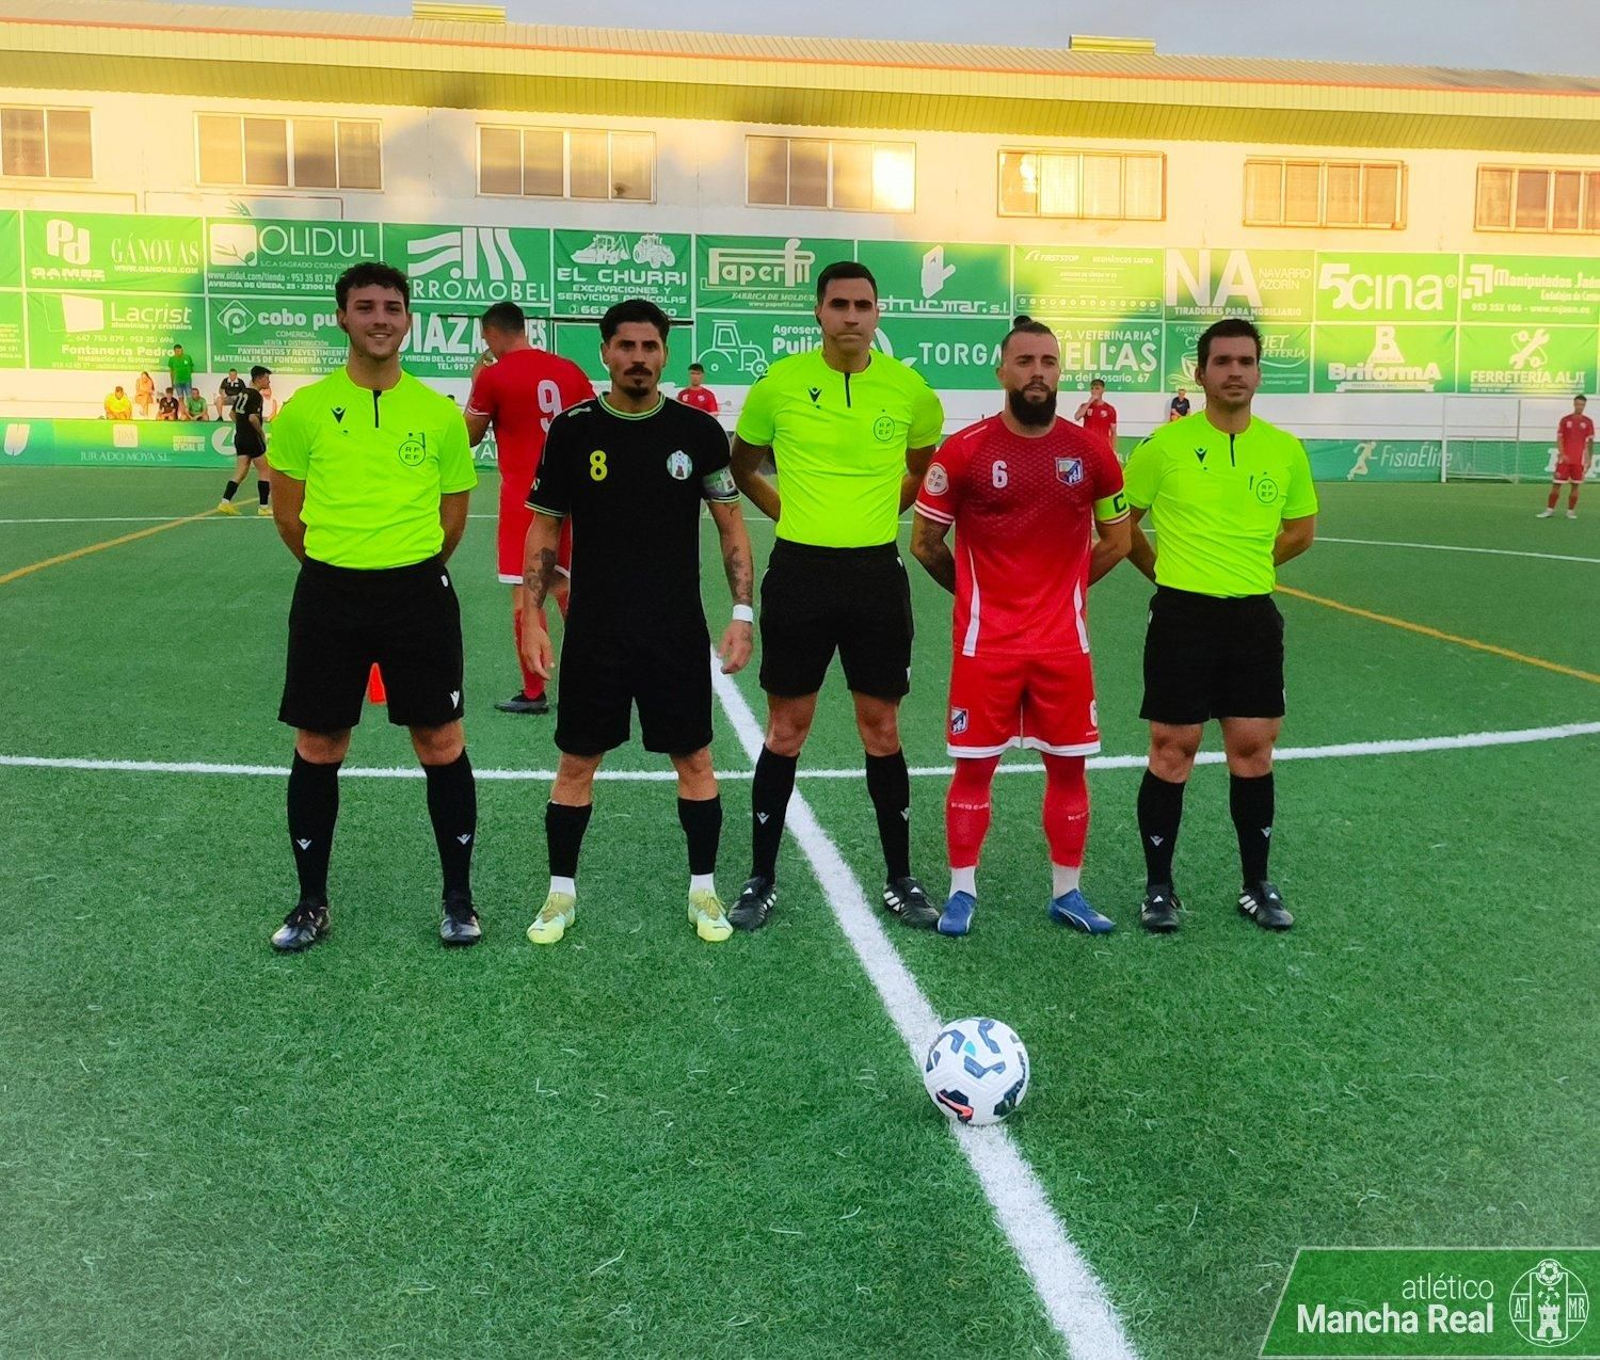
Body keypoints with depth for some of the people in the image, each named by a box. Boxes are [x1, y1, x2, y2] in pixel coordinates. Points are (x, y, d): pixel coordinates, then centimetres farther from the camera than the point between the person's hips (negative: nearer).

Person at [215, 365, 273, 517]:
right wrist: (261, 432, -11)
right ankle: (263, 507, 5)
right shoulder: (256, 395, -14)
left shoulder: (242, 392, 12)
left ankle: (225, 502, 0)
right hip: (252, 438, -8)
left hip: (239, 436, 8)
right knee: (265, 471, 3)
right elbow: (253, 418, -24)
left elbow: (233, 414, 19)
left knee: (240, 472, 9)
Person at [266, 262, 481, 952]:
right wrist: (338, 566, 10)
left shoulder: (440, 413, 1)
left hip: (418, 592, 0)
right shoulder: (306, 409, 1)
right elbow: (288, 513, 9)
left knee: (442, 743, 2)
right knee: (317, 749, 7)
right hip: (329, 594, 1)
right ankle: (312, 902, 23)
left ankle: (458, 898, 18)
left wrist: (410, 567, 11)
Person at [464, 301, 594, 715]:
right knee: (563, 586, 18)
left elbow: (470, 437, 3)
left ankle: (534, 693, 3)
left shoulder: (493, 376, -8)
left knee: (525, 592, 0)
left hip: (523, 497, -5)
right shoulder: (570, 371, 5)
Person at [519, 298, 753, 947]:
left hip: (679, 632, 0)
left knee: (694, 759, 6)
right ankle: (562, 892, 22)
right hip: (593, 631, 0)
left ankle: (703, 889, 22)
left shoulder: (698, 430, -1)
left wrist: (742, 612, -3)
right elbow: (544, 529, 5)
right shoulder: (573, 429, -1)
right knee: (577, 762, 7)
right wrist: (531, 617, -1)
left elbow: (731, 525, 4)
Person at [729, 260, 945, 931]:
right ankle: (761, 881, 18)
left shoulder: (909, 389, -2)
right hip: (798, 571, -1)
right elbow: (743, 467, 12)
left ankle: (900, 880, 22)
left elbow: (924, 465, 19)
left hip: (877, 574, 1)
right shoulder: (779, 383, -5)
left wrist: (881, 512, 11)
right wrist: (792, 514, 5)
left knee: (882, 729, 8)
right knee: (785, 730, 6)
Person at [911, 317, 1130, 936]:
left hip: (1064, 641, 2)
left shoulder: (1090, 452, 0)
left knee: (1068, 765, 9)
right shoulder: (964, 450, -7)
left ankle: (1067, 892, 24)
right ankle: (962, 891, 20)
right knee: (974, 766, 4)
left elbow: (1116, 541, 13)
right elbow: (924, 542, 3)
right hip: (986, 642, -2)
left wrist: (1062, 588, 11)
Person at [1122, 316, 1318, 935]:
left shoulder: (1285, 450, 3)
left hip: (1254, 617, 3)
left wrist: (1244, 565, 12)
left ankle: (1256, 884, 23)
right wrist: (1167, 570, 7)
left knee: (1253, 750, 8)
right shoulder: (1165, 445, -6)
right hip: (1182, 615, -3)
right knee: (1172, 751, 2)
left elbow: (1300, 530, 18)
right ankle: (1159, 886, 15)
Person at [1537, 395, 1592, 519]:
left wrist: (1590, 459, 1)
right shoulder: (1565, 420, 4)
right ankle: (1549, 510, 5)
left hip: (1579, 460, 0)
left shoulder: (1588, 422, 4)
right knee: (1556, 483, -1)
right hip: (1565, 458, 0)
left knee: (1575, 485, 1)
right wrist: (1562, 454, -12)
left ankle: (1571, 511, 8)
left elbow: (1590, 442, 7)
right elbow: (1559, 439, 2)